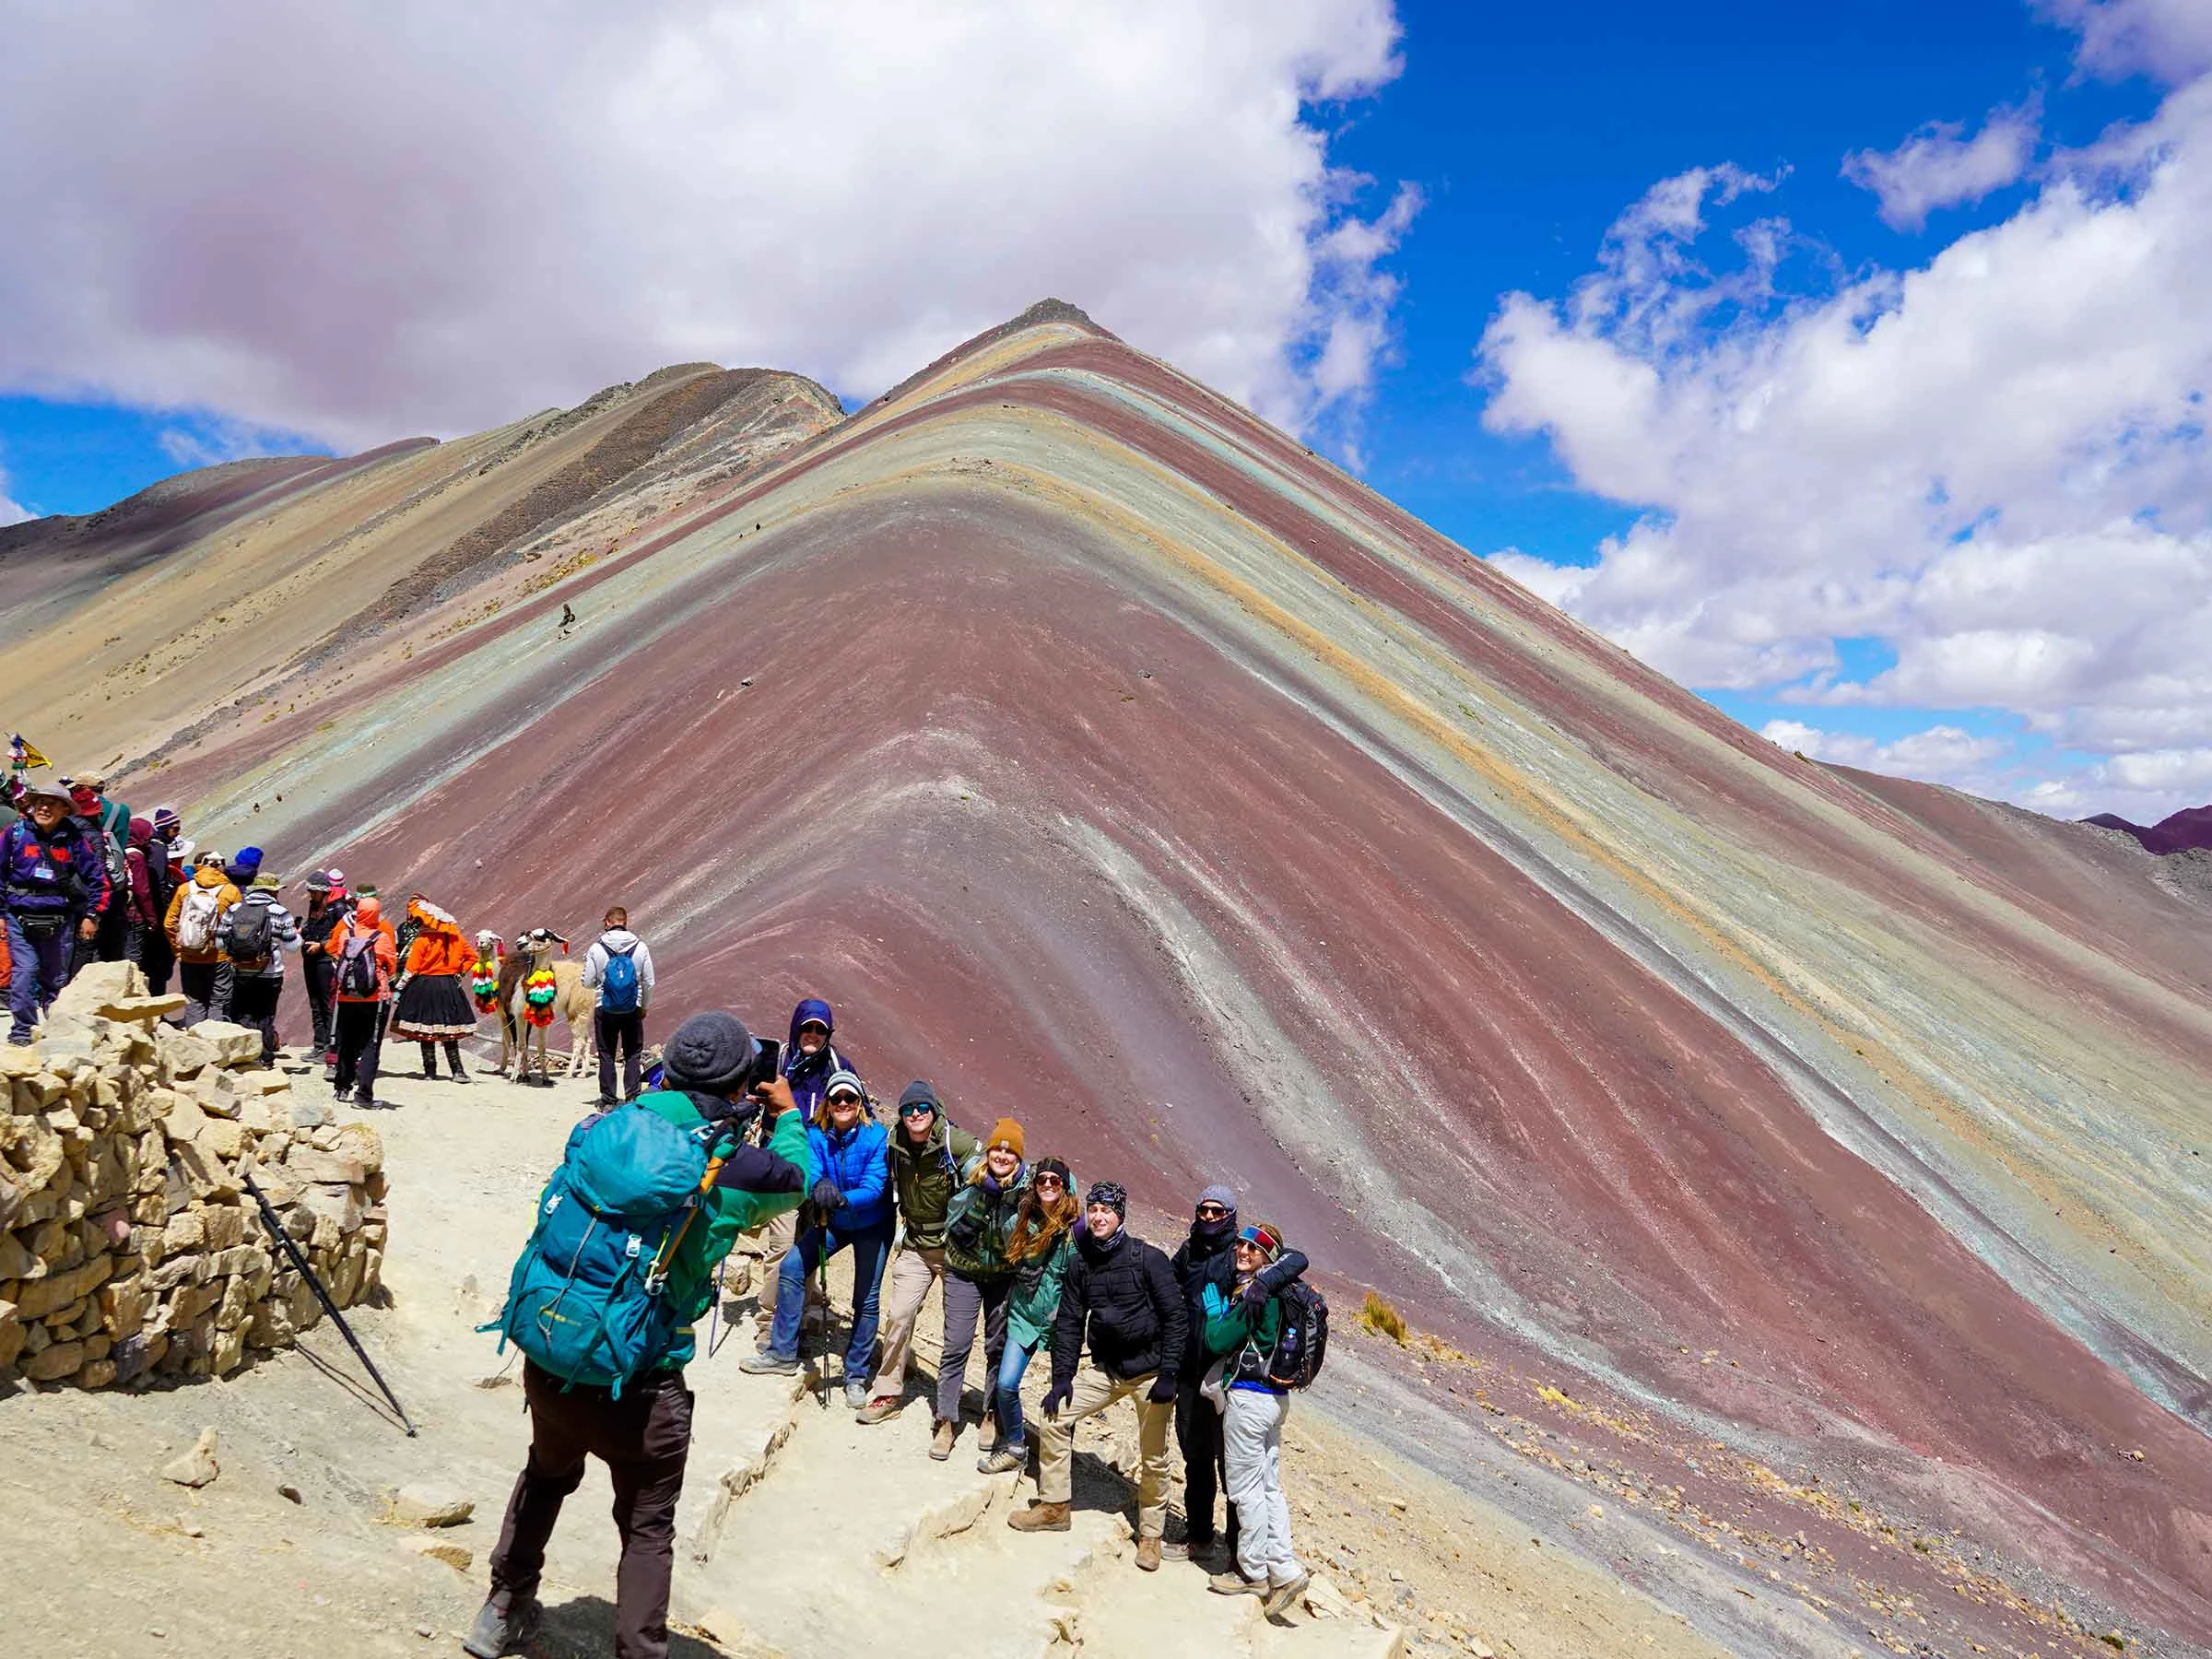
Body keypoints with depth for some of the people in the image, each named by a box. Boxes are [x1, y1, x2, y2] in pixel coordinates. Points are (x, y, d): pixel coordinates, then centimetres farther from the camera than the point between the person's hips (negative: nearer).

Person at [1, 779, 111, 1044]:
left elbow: (97, 878, 7)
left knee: (57, 978, 10)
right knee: (23, 974, -11)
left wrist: (92, 915, 4)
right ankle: (23, 1031, -2)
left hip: (60, 921, 1)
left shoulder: (74, 839, 1)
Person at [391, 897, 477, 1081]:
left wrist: (399, 988, -8)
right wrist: (459, 975, 11)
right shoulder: (454, 934, 4)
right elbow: (471, 957, 9)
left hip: (425, 985, -4)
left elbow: (411, 968, -13)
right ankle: (457, 1070, 2)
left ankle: (430, 1070, 6)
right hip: (449, 987, 4)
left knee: (425, 1030, 5)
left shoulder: (423, 938, -11)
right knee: (449, 1030, 7)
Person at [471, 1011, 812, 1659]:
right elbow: (795, 1180, 10)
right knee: (647, 1528, 17)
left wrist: (726, 1118, 23)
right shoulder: (741, 1169, -13)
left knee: (548, 1473, 33)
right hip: (637, 1388, -5)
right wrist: (787, 1115, 27)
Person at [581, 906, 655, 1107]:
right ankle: (632, 1097, 7)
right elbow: (649, 983, 0)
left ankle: (608, 1099, 12)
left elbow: (587, 982, -4)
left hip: (605, 1009, -1)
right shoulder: (640, 947, -4)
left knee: (606, 1055, 9)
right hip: (633, 1009, 1)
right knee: (633, 1055, 9)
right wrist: (644, 1006, 15)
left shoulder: (596, 948, -8)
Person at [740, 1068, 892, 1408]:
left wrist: (843, 1199, -48)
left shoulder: (876, 1137, -25)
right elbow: (809, 1173, -25)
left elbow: (874, 1188, -30)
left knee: (866, 1299, -2)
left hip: (872, 1224, -3)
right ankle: (783, 1354, 8)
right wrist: (820, 1187, -48)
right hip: (832, 1220, 4)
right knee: (791, 1268, -6)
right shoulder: (816, 1135, -14)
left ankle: (855, 1376, 15)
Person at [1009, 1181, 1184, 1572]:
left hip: (1151, 1369, -4)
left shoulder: (1148, 1258, -14)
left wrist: (1168, 1375, -17)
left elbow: (1176, 1318, -12)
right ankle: (1054, 1506, 14)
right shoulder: (1081, 1264, -1)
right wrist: (1062, 1376, -2)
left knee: (1153, 1459, 1)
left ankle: (1150, 1534, 21)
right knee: (1054, 1418, -2)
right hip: (1106, 1368, 5)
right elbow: (1070, 1322, 5)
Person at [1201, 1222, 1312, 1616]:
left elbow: (1217, 1342, -18)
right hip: (1275, 1395, 9)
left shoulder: (1255, 1294, -20)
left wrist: (1213, 1304, -3)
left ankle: (1253, 1572, 16)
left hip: (1248, 1397, -9)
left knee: (1246, 1487, 4)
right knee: (1269, 1487, 14)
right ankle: (1284, 1569, 17)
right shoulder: (1274, 1290, 5)